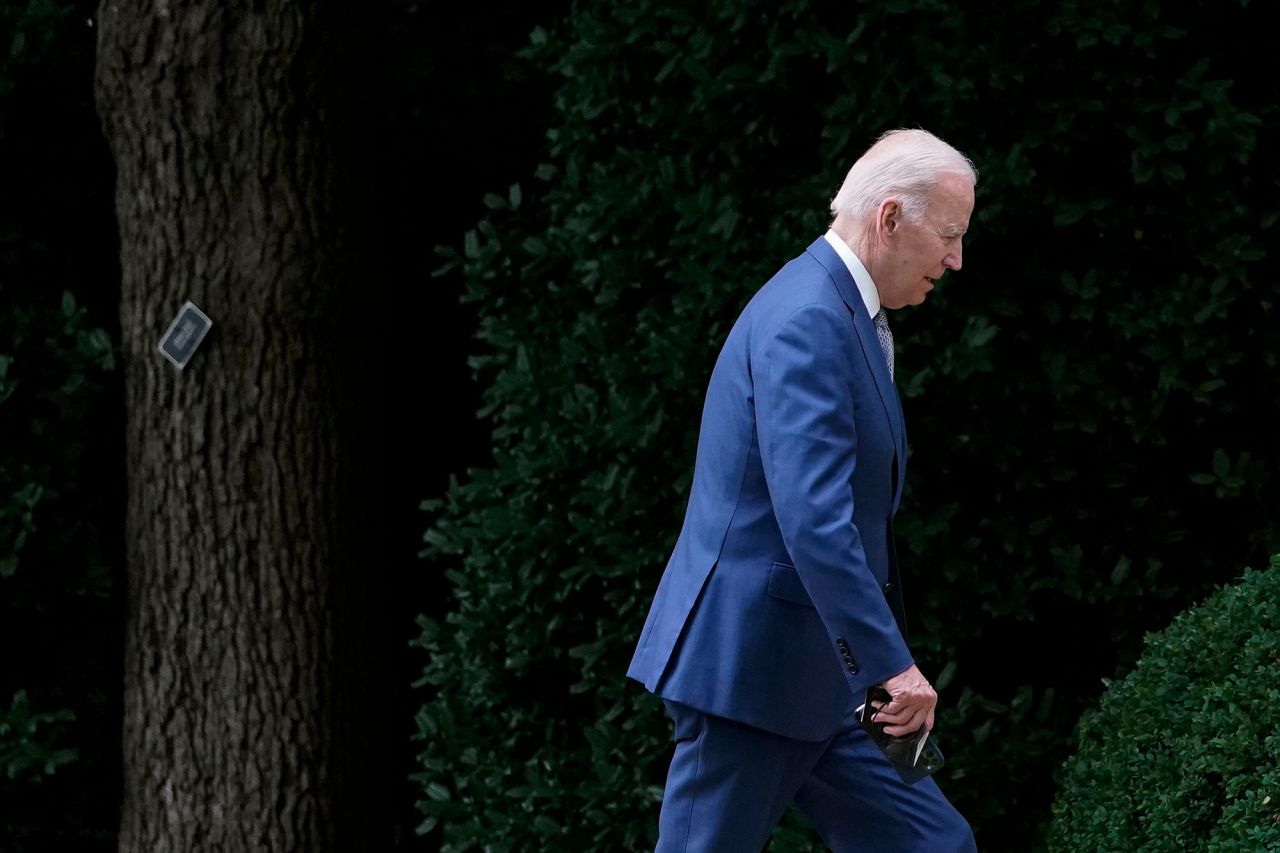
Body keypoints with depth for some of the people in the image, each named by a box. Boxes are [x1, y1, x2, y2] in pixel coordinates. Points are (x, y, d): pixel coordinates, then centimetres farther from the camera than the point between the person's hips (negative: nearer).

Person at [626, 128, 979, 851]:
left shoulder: (843, 315, 16)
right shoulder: (806, 322, -18)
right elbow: (812, 517, -28)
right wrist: (892, 663, -29)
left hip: (816, 682, 10)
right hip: (747, 664, -10)